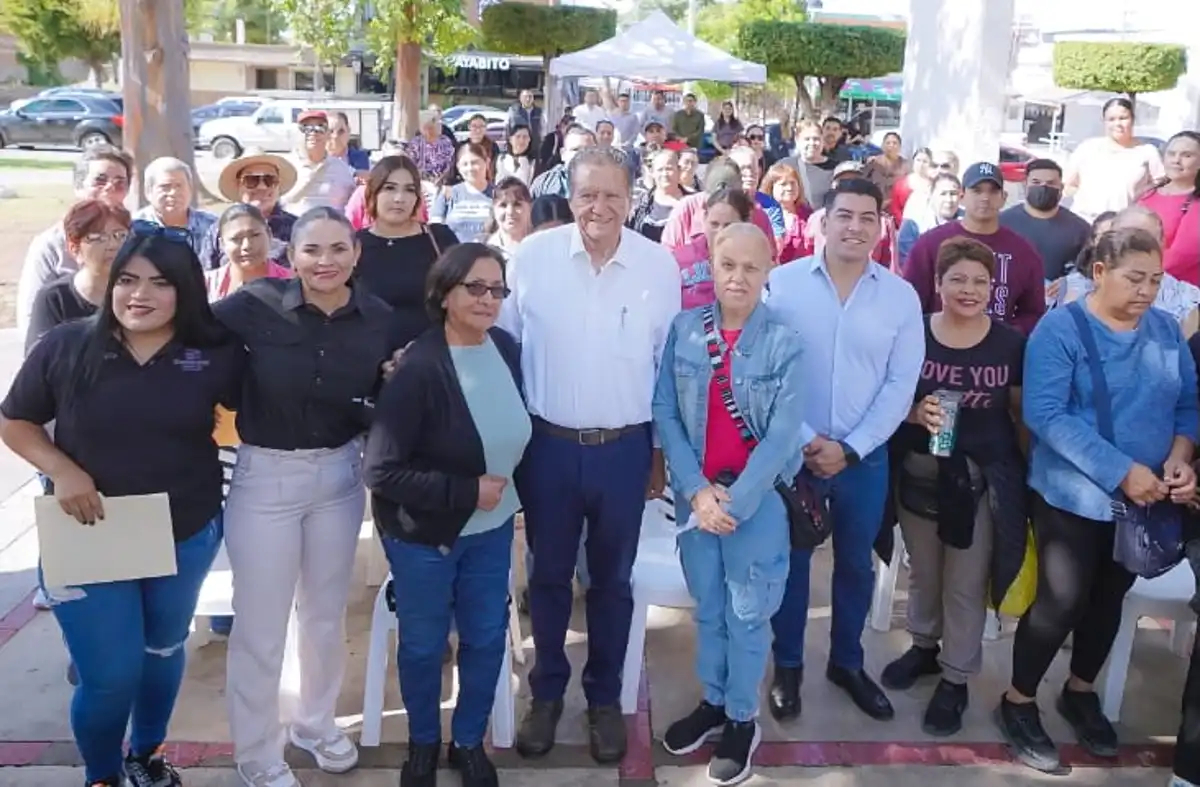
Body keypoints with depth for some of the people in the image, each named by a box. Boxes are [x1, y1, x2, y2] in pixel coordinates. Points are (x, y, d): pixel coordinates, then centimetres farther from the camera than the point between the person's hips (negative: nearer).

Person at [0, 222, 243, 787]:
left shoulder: (214, 353, -10)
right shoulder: (65, 346, -11)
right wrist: (62, 469, -17)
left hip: (187, 536, 2)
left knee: (165, 652, 23)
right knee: (109, 677, 2)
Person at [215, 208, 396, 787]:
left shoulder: (378, 318, -5)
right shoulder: (257, 306, -15)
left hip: (340, 474, 4)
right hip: (265, 476, -3)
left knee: (326, 614, 20)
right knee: (260, 626, 8)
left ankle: (315, 722, 44)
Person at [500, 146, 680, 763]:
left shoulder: (660, 265, -5)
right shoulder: (532, 256, -6)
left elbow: (671, 366, 3)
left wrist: (661, 452, 7)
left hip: (625, 450, 0)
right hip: (547, 445, 0)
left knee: (612, 581, 15)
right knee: (548, 576, 15)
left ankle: (605, 698, 34)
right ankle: (546, 692, 35)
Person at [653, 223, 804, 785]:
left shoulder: (784, 340, -9)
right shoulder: (684, 329, -3)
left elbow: (783, 431, -12)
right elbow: (664, 413, -4)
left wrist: (735, 499, -16)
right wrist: (697, 489, -12)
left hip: (758, 495, -2)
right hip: (695, 492, 3)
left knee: (748, 612, 9)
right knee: (707, 607, 17)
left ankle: (743, 719, 27)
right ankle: (712, 702, 36)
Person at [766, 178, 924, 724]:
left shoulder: (902, 296, -3)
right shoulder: (783, 283, -9)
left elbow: (901, 384, -4)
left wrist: (850, 448, -11)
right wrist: (803, 439, -14)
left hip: (865, 456, 2)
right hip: (792, 450, -2)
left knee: (856, 563, 17)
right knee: (791, 560, 12)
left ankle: (847, 663, 37)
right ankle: (787, 665, 30)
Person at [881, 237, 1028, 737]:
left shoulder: (1010, 344, -5)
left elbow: (1021, 411, 0)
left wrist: (1032, 468, -6)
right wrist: (915, 413, -22)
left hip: (982, 478, -1)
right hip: (917, 473, 1)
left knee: (966, 585, 9)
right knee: (923, 573, 21)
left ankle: (955, 678, 26)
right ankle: (924, 646, 45)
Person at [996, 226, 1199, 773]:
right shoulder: (1060, 328, -15)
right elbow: (1045, 414, -23)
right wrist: (1122, 471, -26)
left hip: (1147, 501, 6)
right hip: (1074, 497, -5)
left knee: (1109, 599, 18)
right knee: (1061, 601, -1)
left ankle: (1080, 692, 40)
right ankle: (1018, 703, 19)